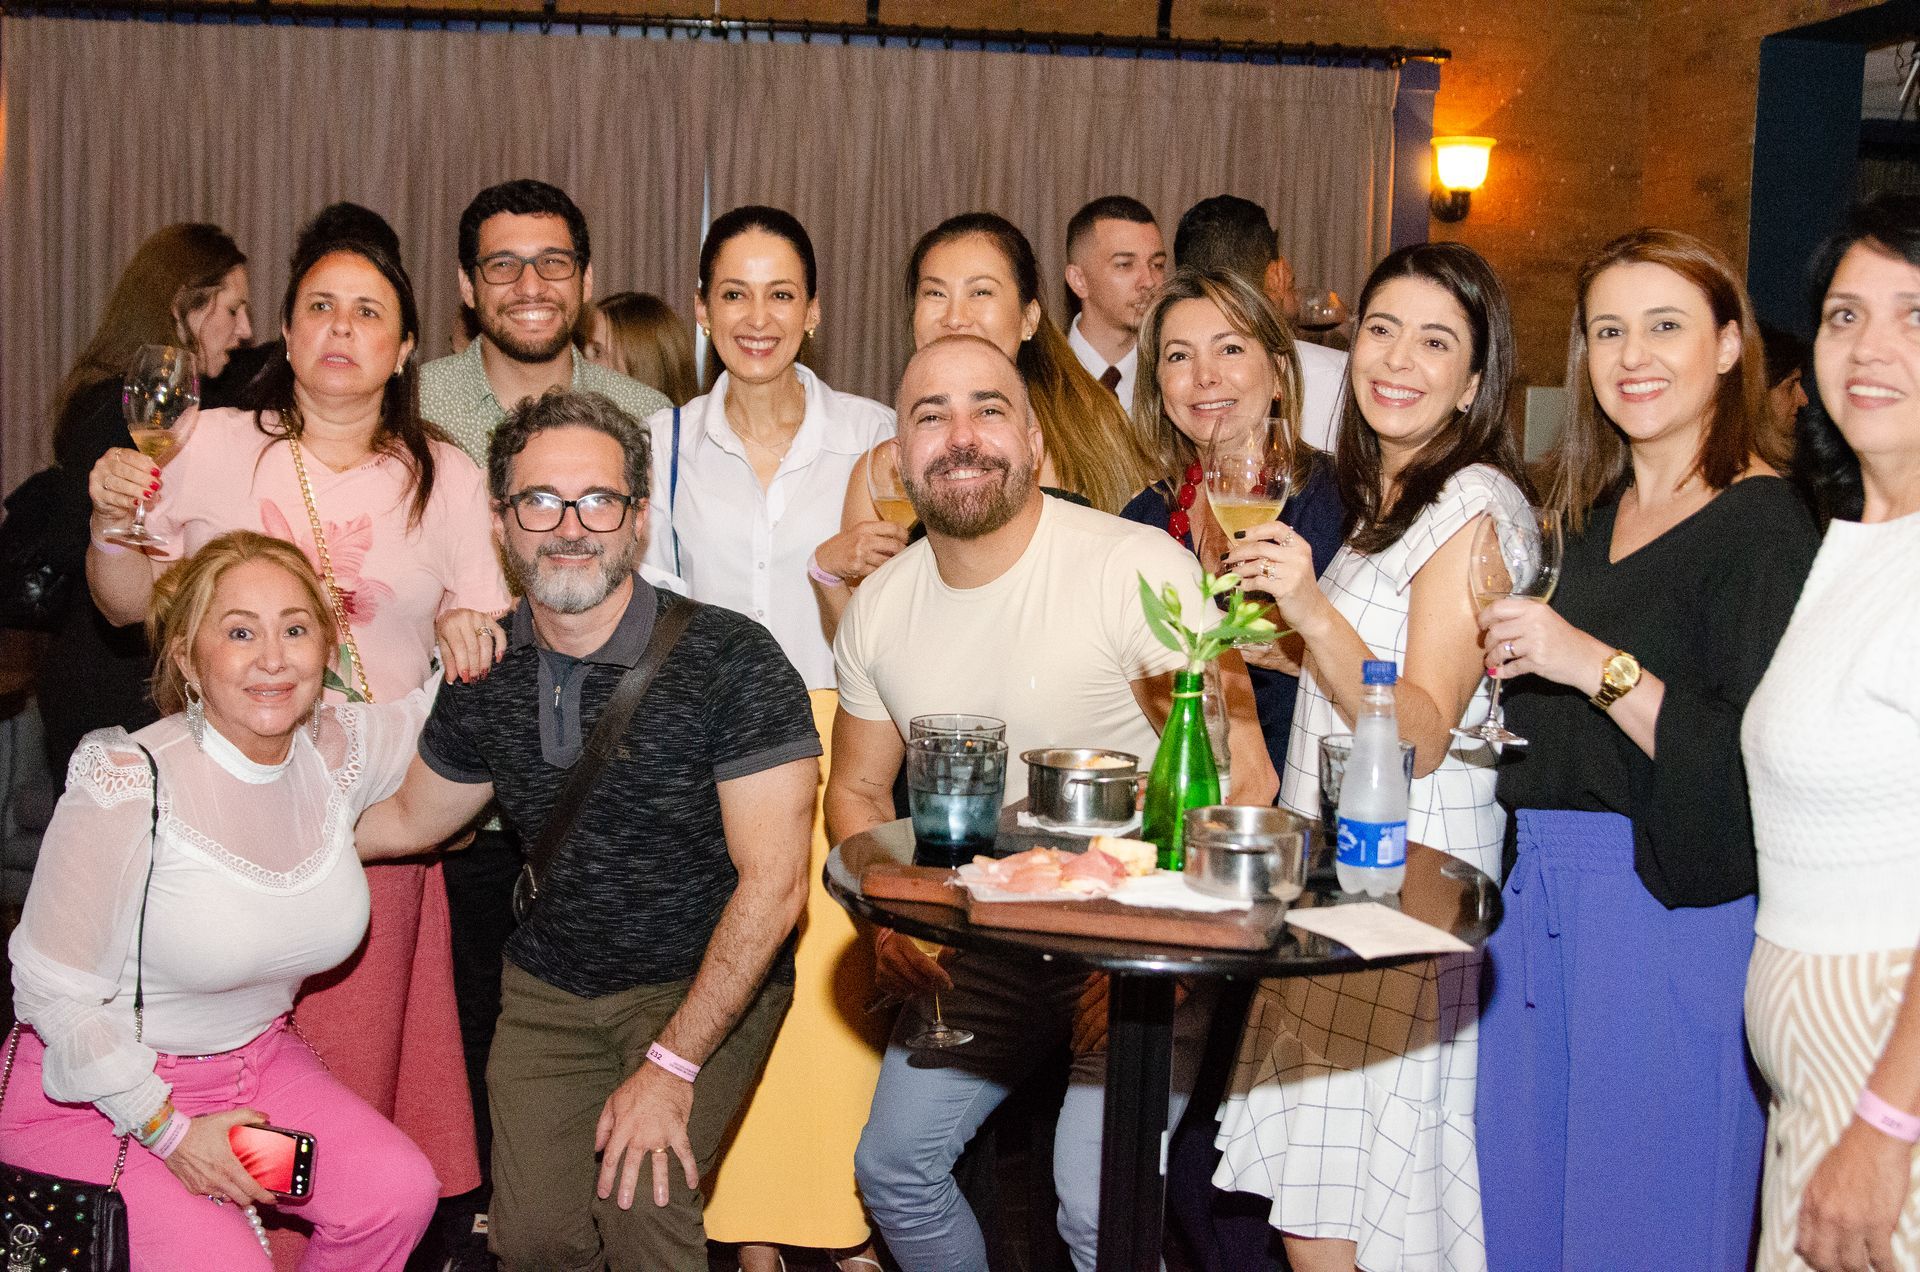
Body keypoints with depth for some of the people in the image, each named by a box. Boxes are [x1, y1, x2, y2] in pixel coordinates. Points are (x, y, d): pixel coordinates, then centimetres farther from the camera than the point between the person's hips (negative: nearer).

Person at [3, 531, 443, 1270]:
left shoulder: (338, 750, -6)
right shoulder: (129, 787, -23)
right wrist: (165, 1128, -16)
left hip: (255, 1059, 5)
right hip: (98, 1092, -5)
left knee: (399, 1193, -15)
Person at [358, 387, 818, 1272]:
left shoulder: (731, 661, -20)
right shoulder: (486, 683, -3)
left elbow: (772, 883, -21)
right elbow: (411, 818, 17)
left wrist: (670, 1067, -21)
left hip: (707, 984, -4)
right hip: (550, 987, 5)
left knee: (639, 1200, -23)